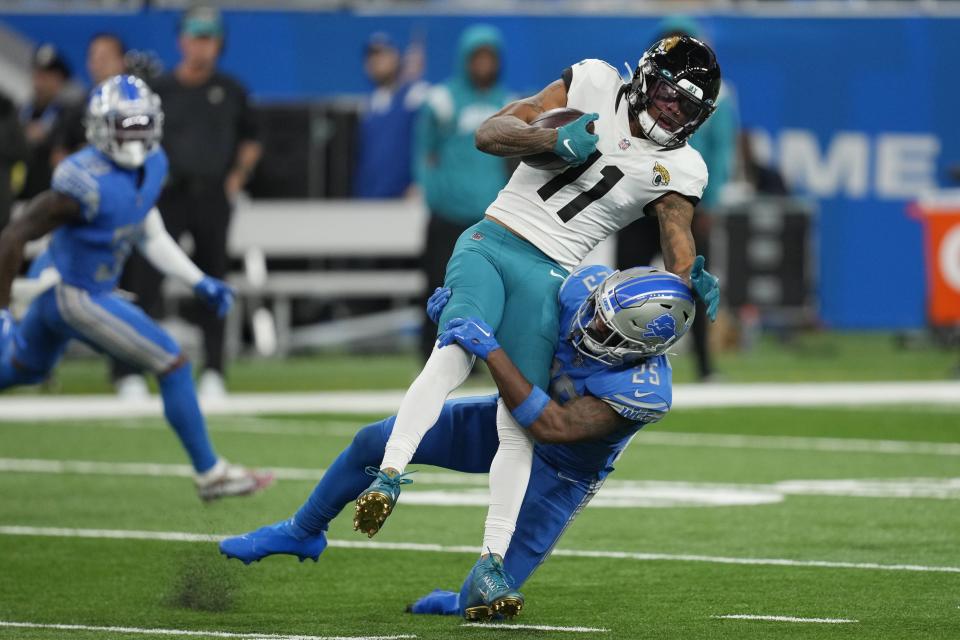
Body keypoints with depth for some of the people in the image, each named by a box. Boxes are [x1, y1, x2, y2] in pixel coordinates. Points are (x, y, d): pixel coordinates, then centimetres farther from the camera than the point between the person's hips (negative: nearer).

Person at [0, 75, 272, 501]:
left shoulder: (152, 167, -3)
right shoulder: (87, 182, -29)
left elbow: (149, 235, 13)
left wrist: (200, 282, 7)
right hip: (76, 299, -9)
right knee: (173, 365, -7)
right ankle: (209, 474, 5)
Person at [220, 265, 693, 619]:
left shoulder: (647, 393, -39)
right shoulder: (587, 285, -24)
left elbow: (550, 426, -42)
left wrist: (491, 351, -47)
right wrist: (462, 294, -22)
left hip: (557, 475, -5)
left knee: (488, 599, -10)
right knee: (375, 443, -1)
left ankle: (463, 601, 30)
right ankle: (302, 533, 25)